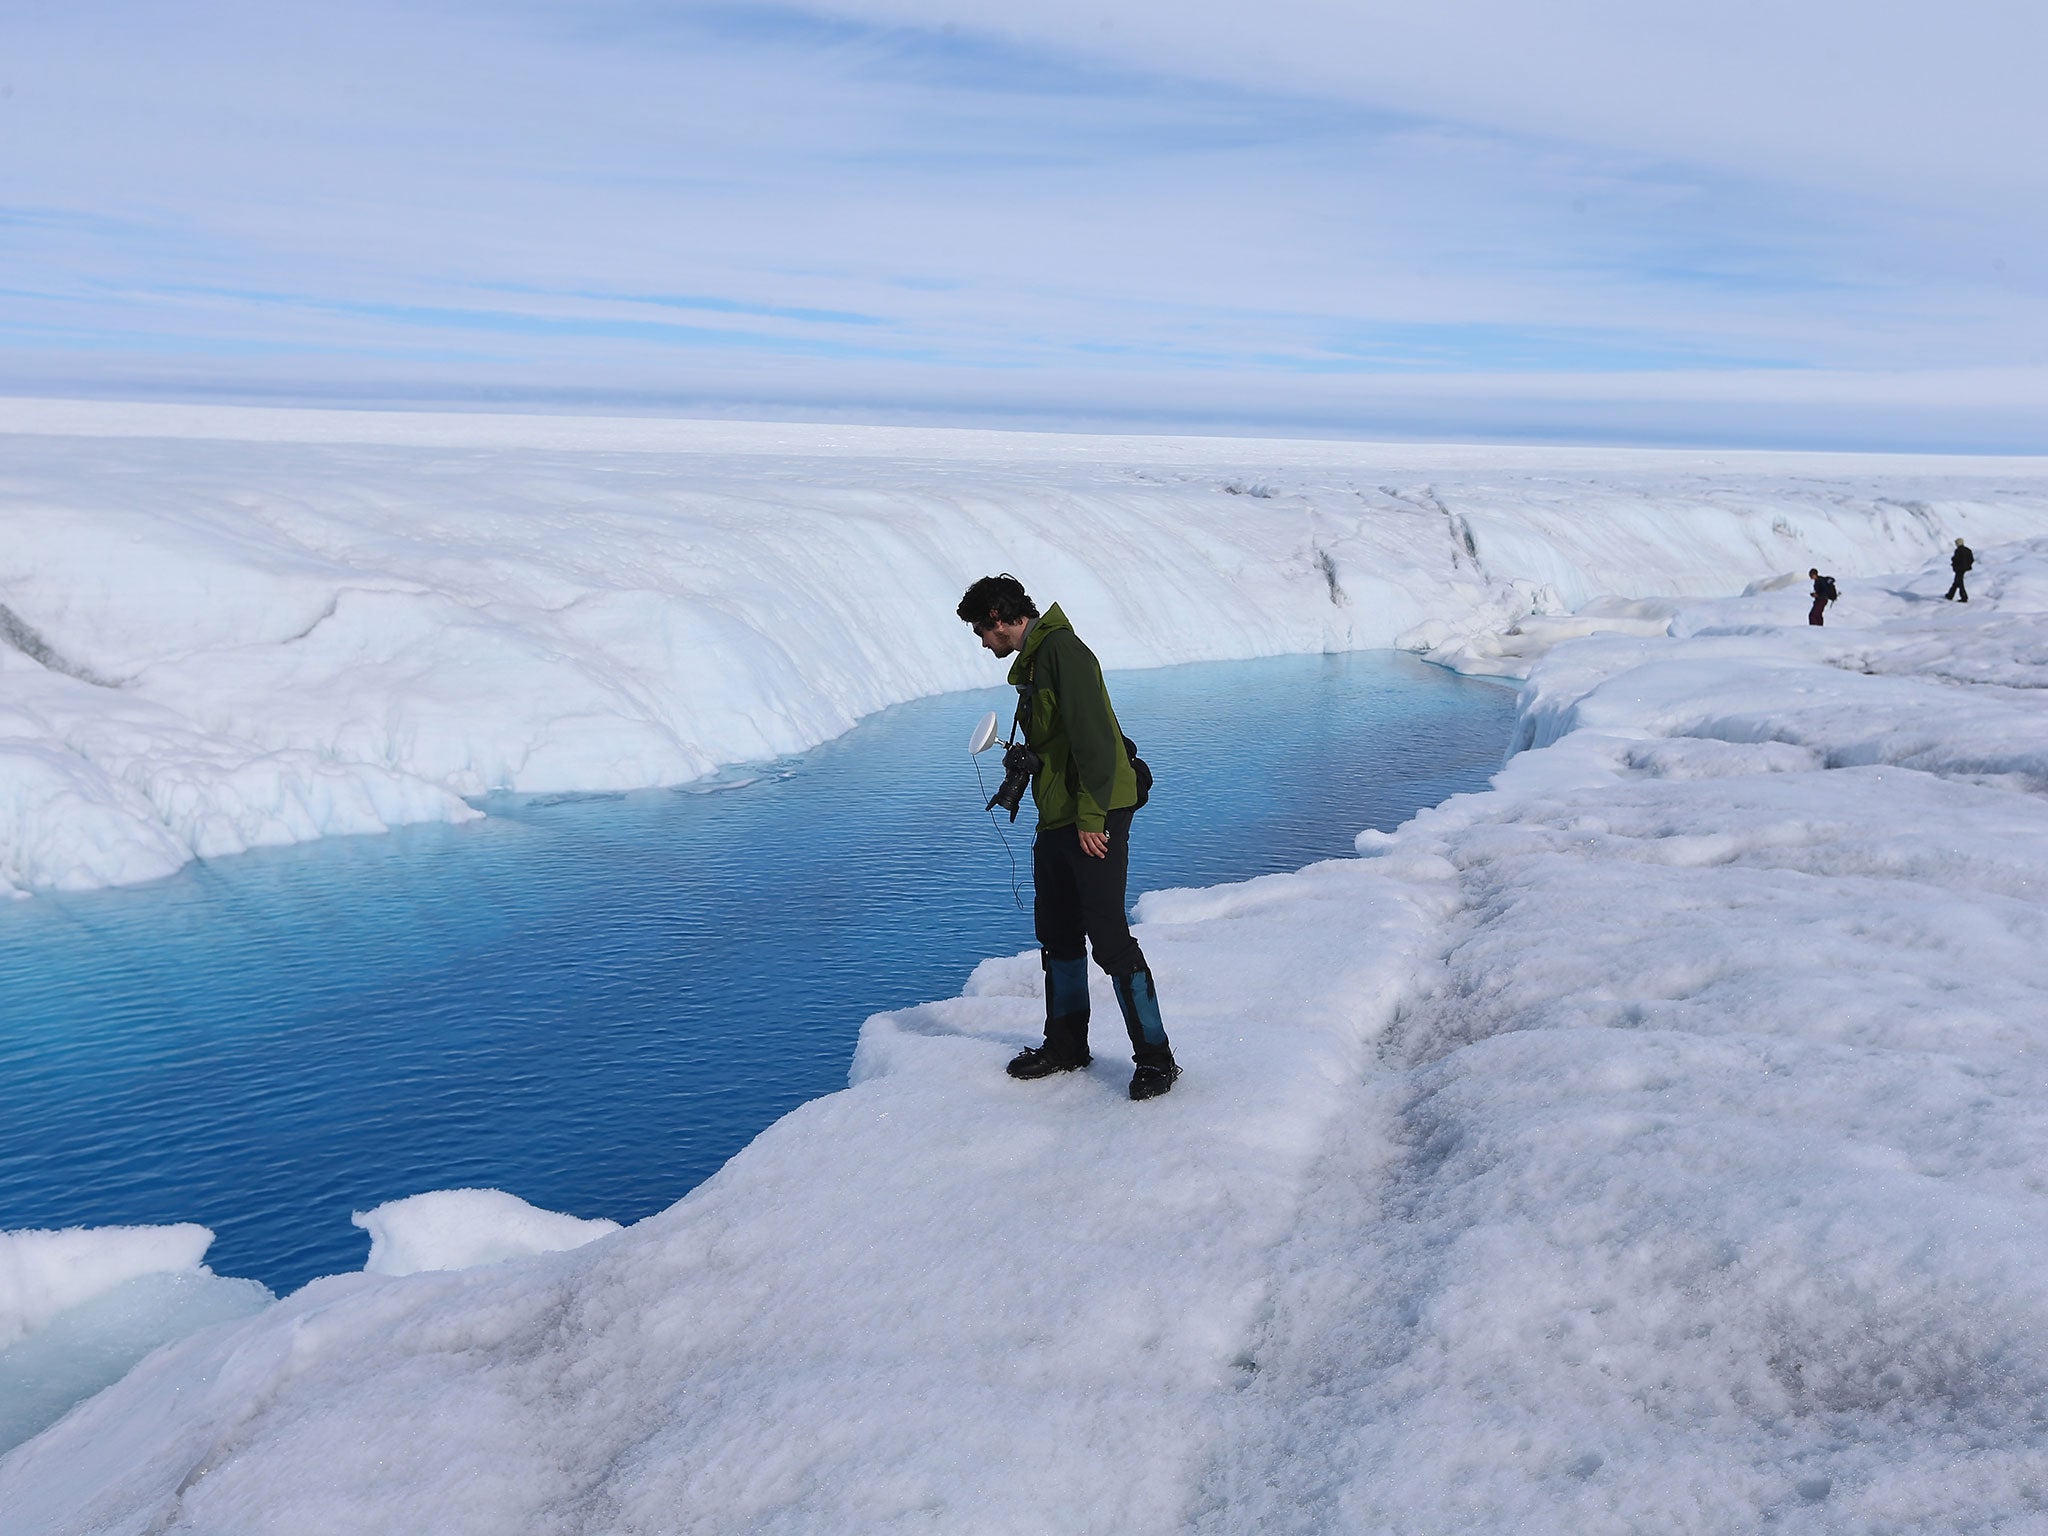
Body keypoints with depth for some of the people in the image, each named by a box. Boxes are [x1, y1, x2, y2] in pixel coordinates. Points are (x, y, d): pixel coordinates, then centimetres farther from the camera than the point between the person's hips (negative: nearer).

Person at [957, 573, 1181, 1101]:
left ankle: (1155, 1057, -1)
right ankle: (1066, 1045, 28)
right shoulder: (1032, 661, 19)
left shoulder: (1062, 649, -12)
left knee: (1108, 936, -9)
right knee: (1058, 936, 15)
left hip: (1095, 819, -10)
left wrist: (1091, 814, -23)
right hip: (1057, 821, 10)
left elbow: (1092, 735, -20)